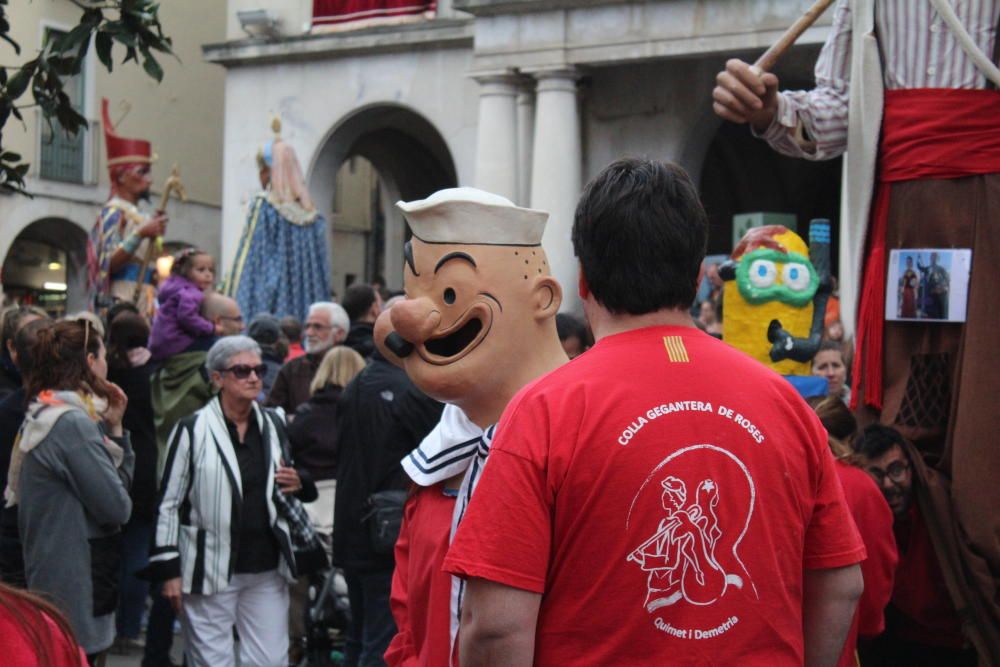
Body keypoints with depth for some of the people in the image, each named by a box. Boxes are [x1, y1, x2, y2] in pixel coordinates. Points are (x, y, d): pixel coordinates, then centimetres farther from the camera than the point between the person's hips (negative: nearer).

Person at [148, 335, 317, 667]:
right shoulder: (193, 430, -6)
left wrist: (298, 483, -1)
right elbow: (168, 503, -5)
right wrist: (168, 569, -8)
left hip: (267, 568, 5)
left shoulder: (273, 425, 10)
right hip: (209, 569, -5)